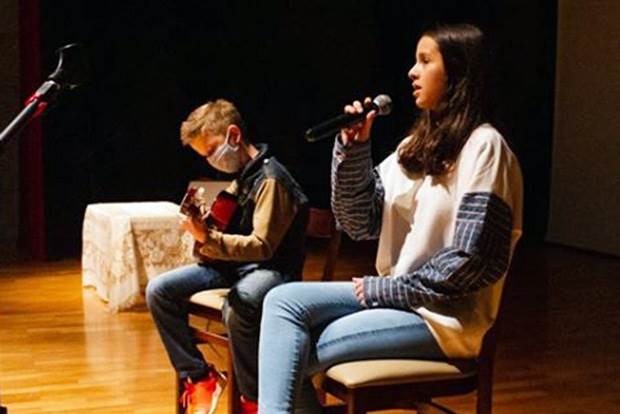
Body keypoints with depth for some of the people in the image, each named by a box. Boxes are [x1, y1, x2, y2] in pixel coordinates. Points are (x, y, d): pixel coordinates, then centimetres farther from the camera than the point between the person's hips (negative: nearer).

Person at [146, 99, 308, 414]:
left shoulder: (270, 179, -16)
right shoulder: (240, 176, 12)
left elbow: (262, 246, -23)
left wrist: (208, 239, -32)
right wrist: (203, 227, -1)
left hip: (272, 267, -9)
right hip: (235, 261, 9)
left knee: (237, 308, -41)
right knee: (159, 290, -6)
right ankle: (199, 377, 0)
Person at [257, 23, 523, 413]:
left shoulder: (483, 146, -13)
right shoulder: (417, 144, 11)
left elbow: (474, 260, -19)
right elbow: (360, 224, 8)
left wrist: (387, 290, -14)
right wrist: (352, 150, -5)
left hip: (444, 316, -7)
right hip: (394, 297, 7)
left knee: (292, 357, -14)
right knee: (284, 301, -13)